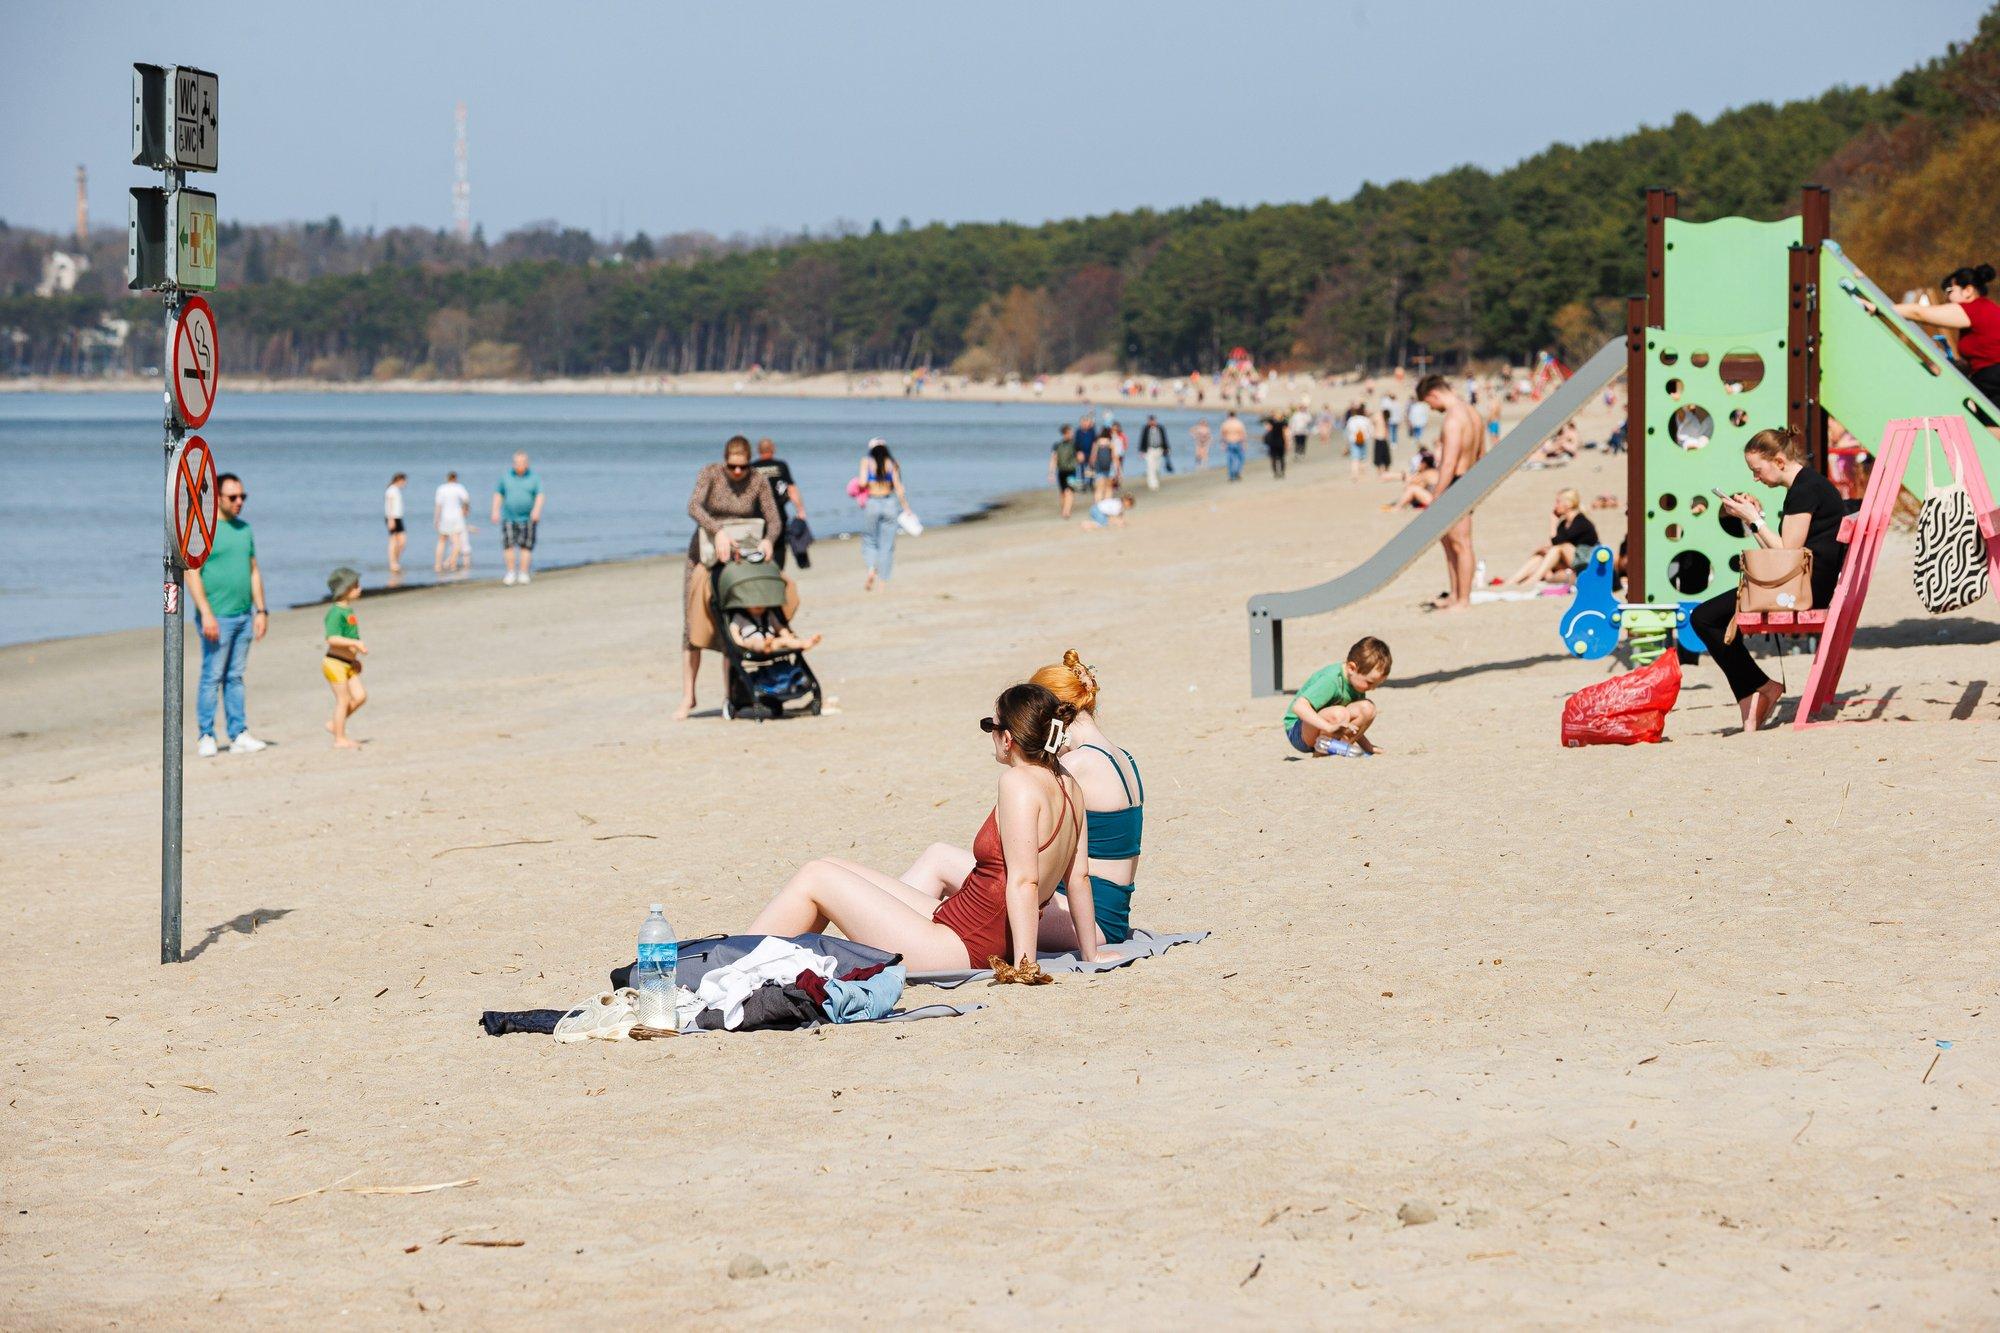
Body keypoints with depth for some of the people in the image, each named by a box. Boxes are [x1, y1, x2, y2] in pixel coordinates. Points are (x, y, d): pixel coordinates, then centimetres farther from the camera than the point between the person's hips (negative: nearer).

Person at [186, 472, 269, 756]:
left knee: (236, 677, 9)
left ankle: (238, 735, 10)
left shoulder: (244, 529, 14)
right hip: (217, 617, -6)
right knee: (212, 677, -5)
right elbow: (192, 573, -12)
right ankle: (206, 737, 0)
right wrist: (206, 614, -18)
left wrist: (260, 610, 13)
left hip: (244, 616, 6)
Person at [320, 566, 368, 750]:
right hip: (335, 663, -9)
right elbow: (332, 638, -28)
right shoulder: (336, 612, -18)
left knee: (360, 696, 3)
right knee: (343, 700, -4)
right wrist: (355, 643, -28)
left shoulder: (349, 610, 12)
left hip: (348, 663, 9)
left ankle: (335, 724, 15)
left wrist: (355, 657, 21)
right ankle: (340, 739, 4)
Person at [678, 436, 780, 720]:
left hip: (738, 557, 1)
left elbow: (773, 521, -10)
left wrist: (767, 539, -34)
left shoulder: (759, 483, -7)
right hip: (704, 555, -1)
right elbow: (693, 507, -29)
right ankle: (688, 696, 2)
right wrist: (718, 530, -45)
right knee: (693, 625, -4)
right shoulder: (710, 474, -14)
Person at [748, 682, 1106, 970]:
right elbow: (1078, 877, 9)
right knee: (938, 857, 38)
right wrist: (1090, 955, 16)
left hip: (964, 946, -10)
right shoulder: (1068, 786, 4)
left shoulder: (1018, 783, -21)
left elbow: (1023, 881, -27)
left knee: (814, 877, -1)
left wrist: (1024, 966, -29)